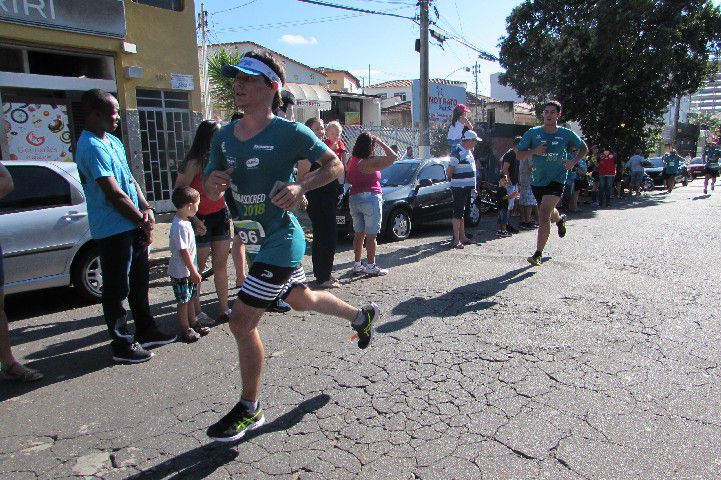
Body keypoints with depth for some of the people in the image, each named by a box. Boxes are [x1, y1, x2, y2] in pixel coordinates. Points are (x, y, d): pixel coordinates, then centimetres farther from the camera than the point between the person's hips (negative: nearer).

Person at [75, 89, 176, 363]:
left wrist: (146, 209, -2)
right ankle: (122, 345, 14)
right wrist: (143, 220, -10)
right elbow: (114, 194, -20)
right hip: (113, 231, -10)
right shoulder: (92, 147, -17)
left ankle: (146, 332, 32)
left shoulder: (113, 141, 14)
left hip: (132, 227, 10)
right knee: (117, 290, 2)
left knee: (139, 281, 18)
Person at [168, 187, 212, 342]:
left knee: (190, 298, 20)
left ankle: (193, 323, 34)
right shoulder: (180, 226, -25)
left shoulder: (185, 222, 7)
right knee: (183, 302, 4)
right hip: (181, 273, -10)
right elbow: (184, 251, -25)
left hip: (188, 271, 10)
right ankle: (185, 330, 16)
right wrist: (194, 272, -20)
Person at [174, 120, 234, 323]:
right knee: (198, 268, 4)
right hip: (201, 219, -6)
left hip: (220, 215, 6)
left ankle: (224, 309, 20)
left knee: (221, 265, 10)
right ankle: (196, 312, 17)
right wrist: (194, 219, -21)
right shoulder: (195, 163, -16)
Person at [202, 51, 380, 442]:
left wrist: (301, 186, -23)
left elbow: (334, 165, -6)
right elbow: (211, 190, 9)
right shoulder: (224, 137, 5)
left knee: (241, 322, -7)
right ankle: (362, 315, 53)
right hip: (258, 242, 8)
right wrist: (213, 182, -15)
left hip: (280, 243, -8)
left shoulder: (289, 132, -14)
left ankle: (250, 410, 14)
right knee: (301, 299, 26)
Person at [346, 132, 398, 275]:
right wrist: (381, 143, -7)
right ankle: (371, 267, 2)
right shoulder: (371, 162, -15)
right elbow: (393, 157, -14)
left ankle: (357, 265, 16)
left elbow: (347, 179, 16)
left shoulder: (352, 160, 6)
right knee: (371, 235, -1)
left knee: (359, 234, 13)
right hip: (370, 199, -7)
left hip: (353, 198, 7)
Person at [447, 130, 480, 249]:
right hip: (459, 188, -10)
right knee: (458, 213, -8)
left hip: (467, 188, 10)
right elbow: (449, 171, -20)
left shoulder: (469, 151, 15)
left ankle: (462, 237, 23)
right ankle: (456, 240, -6)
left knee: (462, 213, 15)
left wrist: (473, 186, 21)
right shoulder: (457, 152, -16)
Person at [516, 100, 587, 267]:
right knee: (548, 212, 22)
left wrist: (573, 162, -2)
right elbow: (519, 155, 0)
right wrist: (534, 151, -18)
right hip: (537, 180, 3)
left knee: (544, 213, -21)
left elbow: (584, 149, 15)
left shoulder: (566, 134, -2)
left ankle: (538, 254, -16)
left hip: (557, 180, -3)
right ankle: (560, 219, 62)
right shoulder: (533, 133, -1)